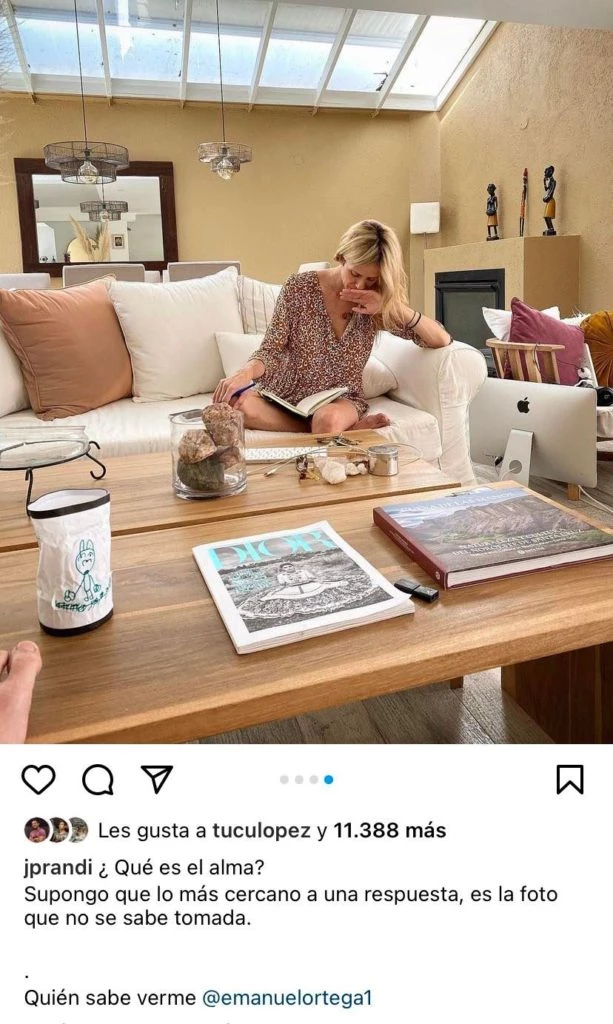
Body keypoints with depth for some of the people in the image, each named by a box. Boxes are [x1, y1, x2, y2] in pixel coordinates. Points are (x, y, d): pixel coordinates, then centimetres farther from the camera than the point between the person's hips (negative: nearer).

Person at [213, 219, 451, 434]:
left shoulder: (379, 308, -4)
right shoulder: (299, 288, -7)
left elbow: (441, 340, -7)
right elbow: (271, 349, -7)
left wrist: (395, 307, -21)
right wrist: (247, 371, -30)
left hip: (340, 400, -3)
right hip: (284, 394, 3)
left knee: (328, 418, -41)